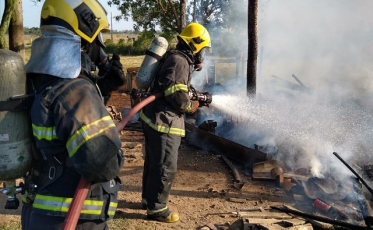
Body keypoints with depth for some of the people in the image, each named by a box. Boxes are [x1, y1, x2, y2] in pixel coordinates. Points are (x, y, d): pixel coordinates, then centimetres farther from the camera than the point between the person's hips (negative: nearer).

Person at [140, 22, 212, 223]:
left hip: (155, 118, 11)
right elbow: (176, 94, -24)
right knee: (165, 167, -1)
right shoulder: (179, 61, -15)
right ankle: (156, 208, 12)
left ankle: (149, 198, 36)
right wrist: (190, 107, -7)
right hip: (164, 121, -11)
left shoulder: (178, 59, 18)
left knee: (154, 162, 21)